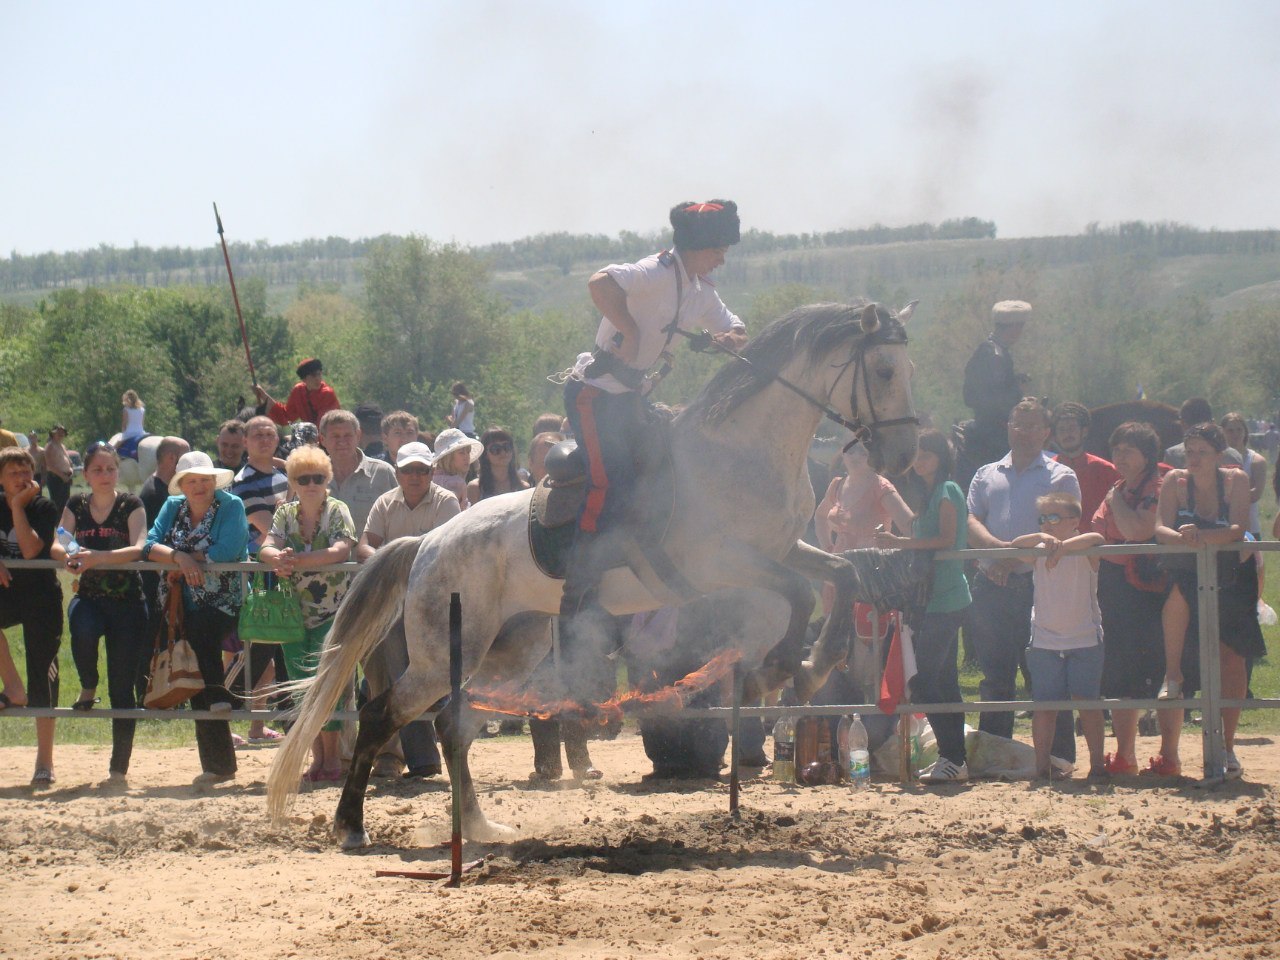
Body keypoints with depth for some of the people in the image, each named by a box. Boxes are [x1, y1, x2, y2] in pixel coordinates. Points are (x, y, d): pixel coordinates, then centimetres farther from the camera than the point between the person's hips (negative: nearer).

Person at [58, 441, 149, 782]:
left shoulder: (131, 505, -2)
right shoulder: (76, 506, 8)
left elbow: (138, 549, -17)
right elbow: (56, 546, 0)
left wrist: (99, 557, -33)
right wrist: (68, 555, -25)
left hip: (127, 600, -2)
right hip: (89, 596, 2)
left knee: (122, 687, -3)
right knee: (82, 630, -35)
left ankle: (119, 766, 5)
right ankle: (88, 688, -4)